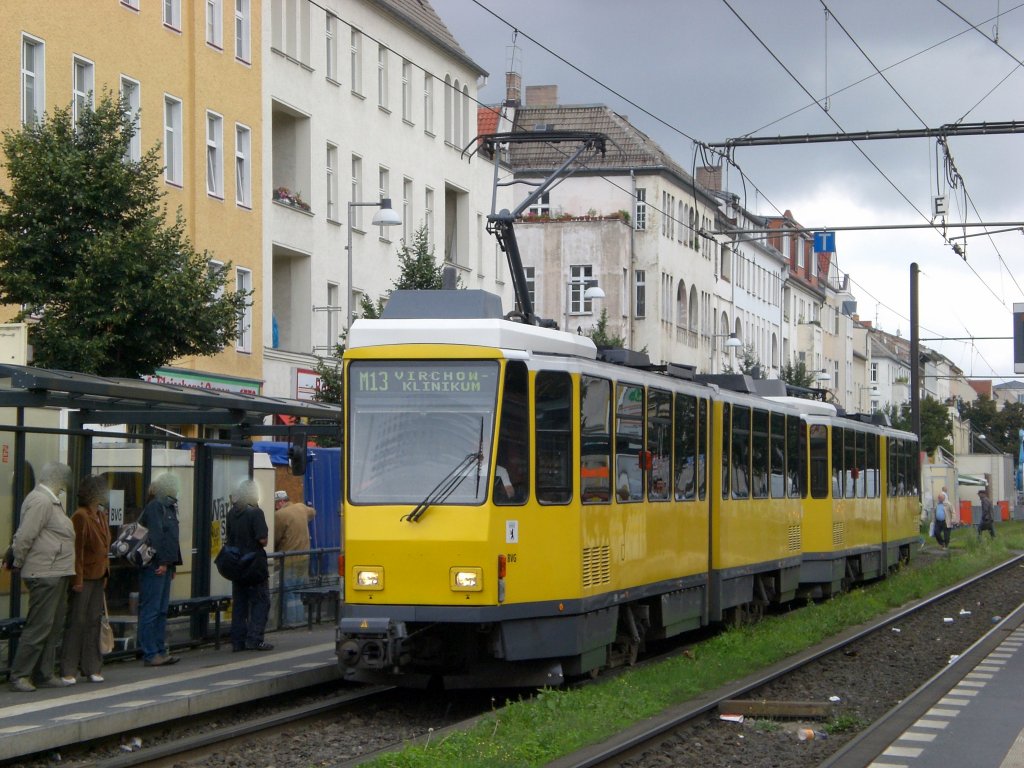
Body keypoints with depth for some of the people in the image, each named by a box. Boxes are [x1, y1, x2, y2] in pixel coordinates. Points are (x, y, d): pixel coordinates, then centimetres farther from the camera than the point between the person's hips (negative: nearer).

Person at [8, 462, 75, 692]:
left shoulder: (51, 501, 18)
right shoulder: (40, 501, -15)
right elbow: (24, 537, -19)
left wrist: (19, 563, 17)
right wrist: (19, 563, -8)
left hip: (57, 574, 11)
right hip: (44, 575, -11)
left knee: (54, 627, 13)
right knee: (39, 627, -9)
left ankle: (44, 675, 18)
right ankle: (19, 675, -5)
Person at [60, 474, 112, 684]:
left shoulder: (101, 515, 12)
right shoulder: (81, 516, -14)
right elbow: (76, 549, -17)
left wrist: (105, 574, 17)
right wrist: (77, 579, -19)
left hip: (98, 577, 8)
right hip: (84, 578, -8)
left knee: (94, 621, 10)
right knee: (77, 622, -4)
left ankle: (91, 668, 16)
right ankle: (68, 670, 1)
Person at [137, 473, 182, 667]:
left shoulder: (167, 507, 19)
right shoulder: (154, 507, -10)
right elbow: (155, 535, -18)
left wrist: (172, 563, 18)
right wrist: (162, 561, -21)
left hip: (164, 566, 10)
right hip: (155, 565, -10)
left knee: (161, 611, 12)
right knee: (150, 611, -7)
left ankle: (160, 651, 17)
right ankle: (150, 654, -7)